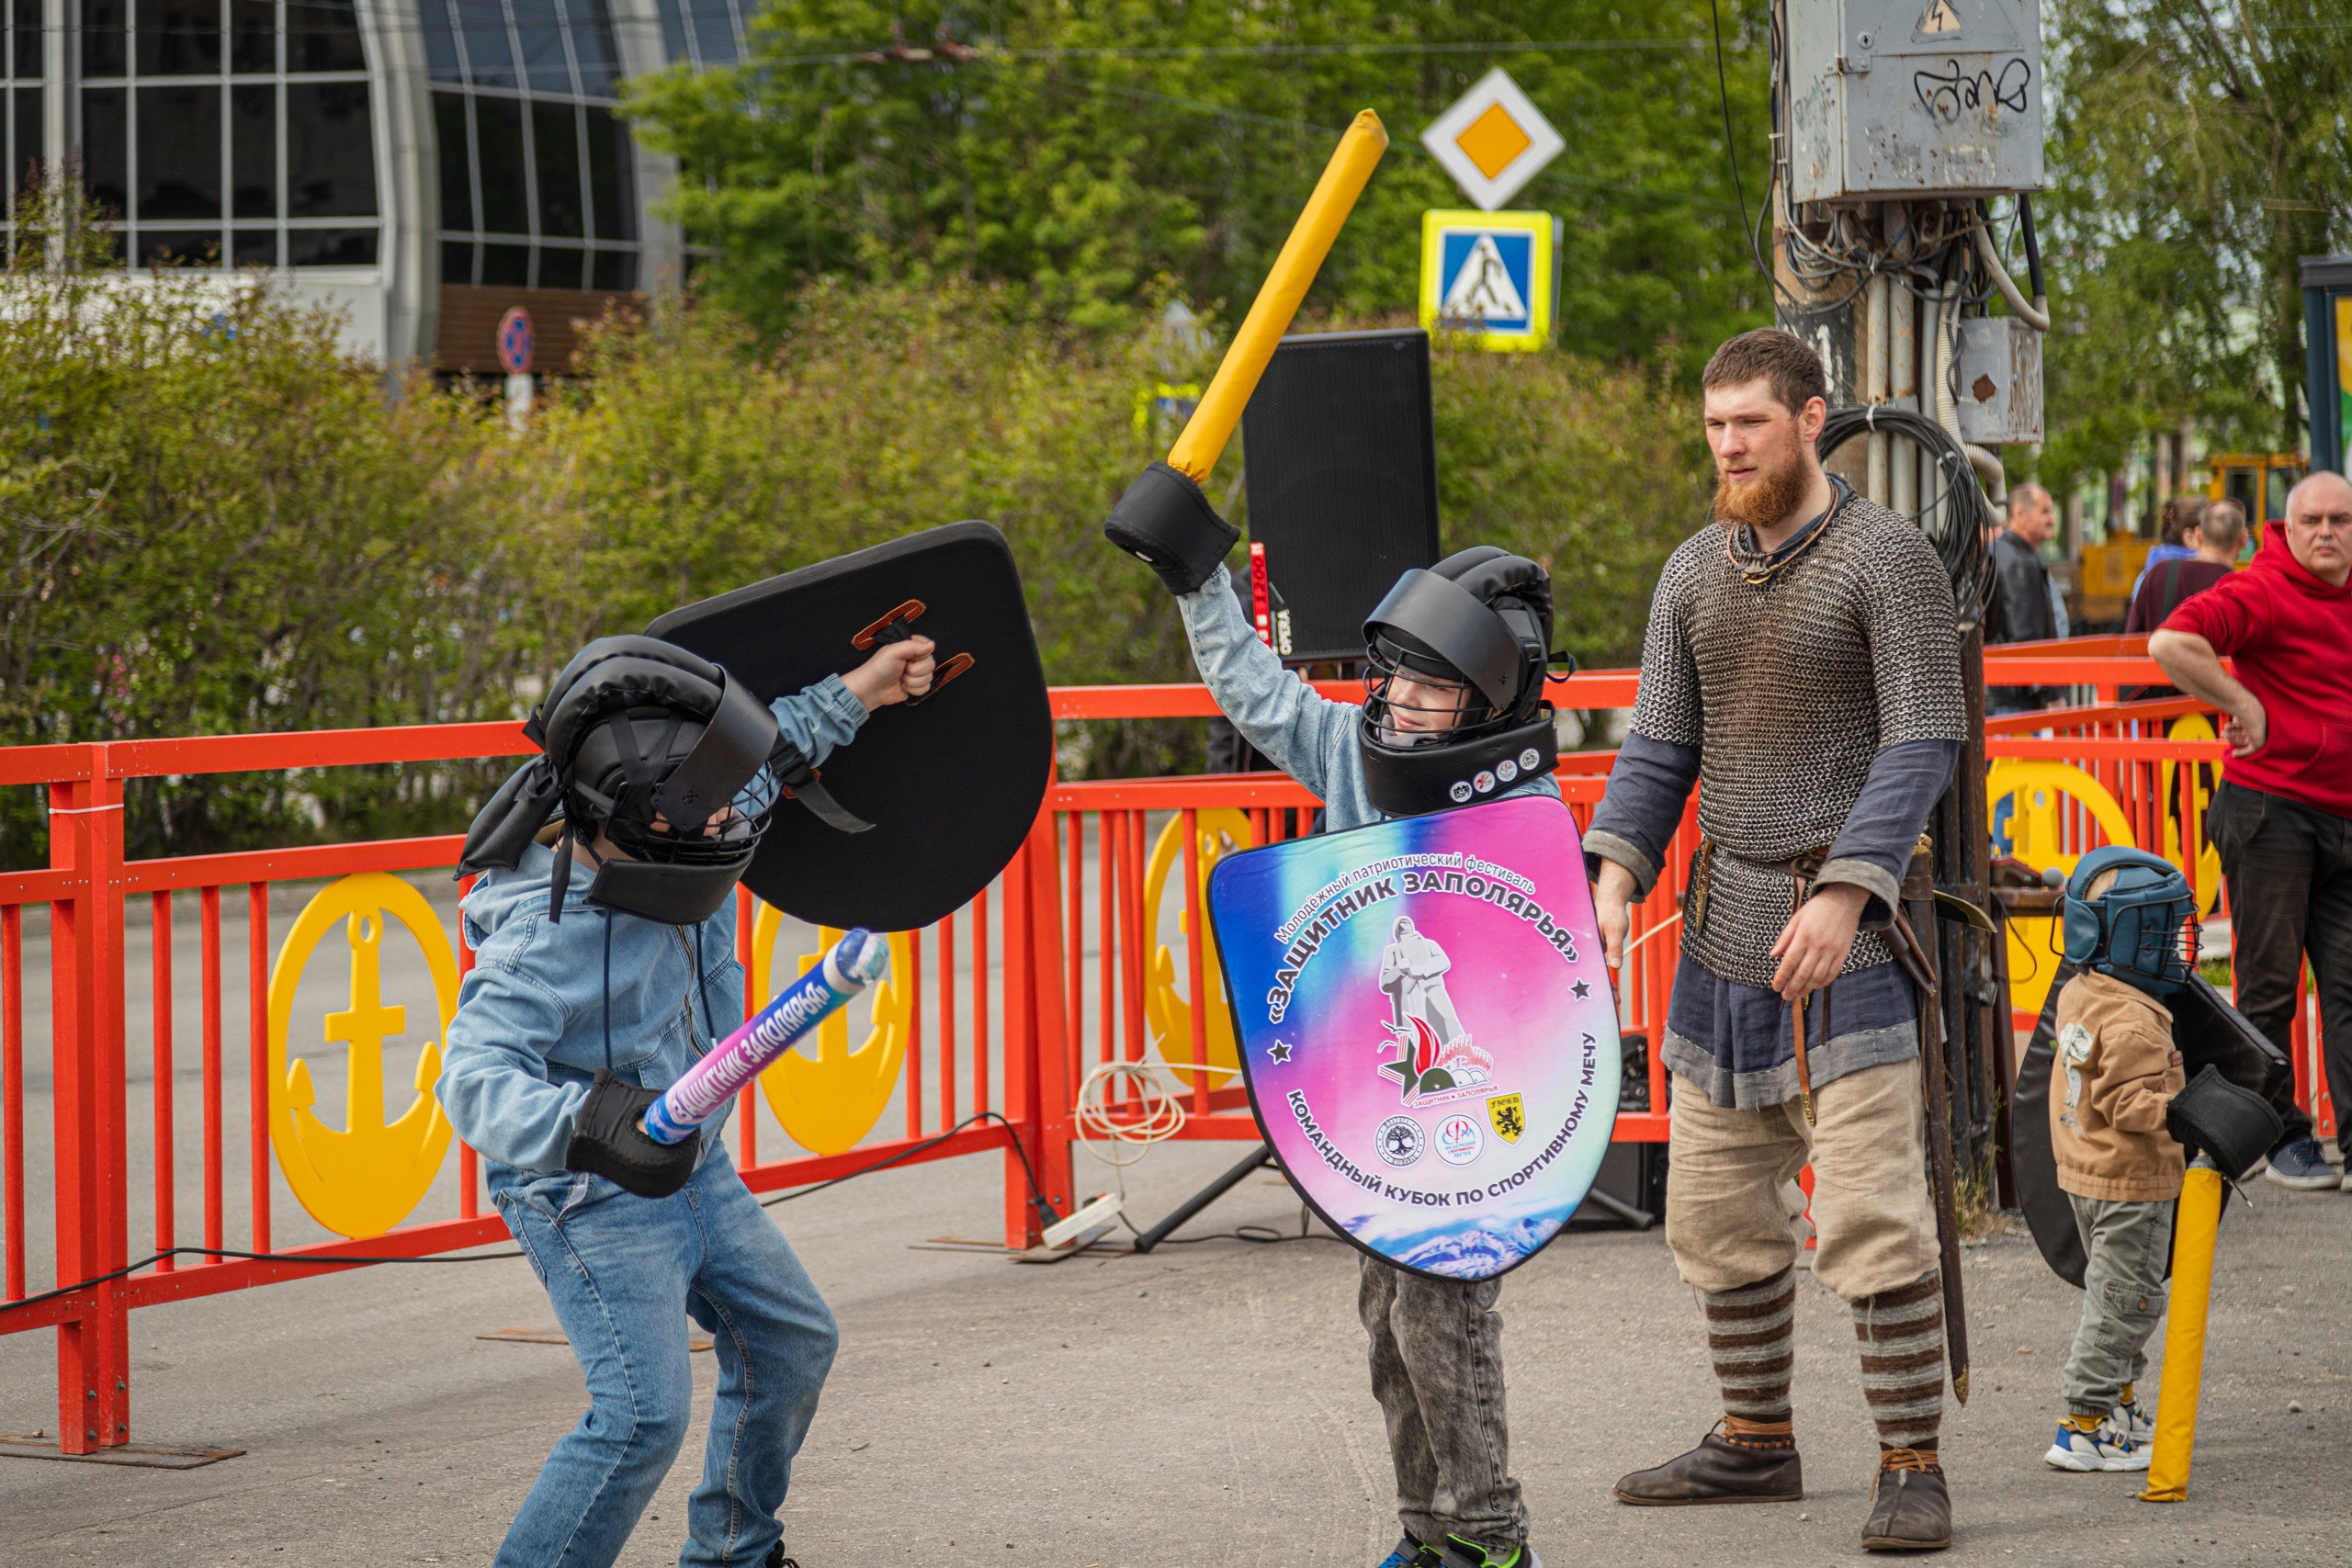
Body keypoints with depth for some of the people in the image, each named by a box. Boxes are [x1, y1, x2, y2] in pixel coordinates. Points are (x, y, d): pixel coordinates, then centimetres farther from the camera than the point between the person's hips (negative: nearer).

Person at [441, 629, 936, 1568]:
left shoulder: (669, 851, -9)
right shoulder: (543, 936, -31)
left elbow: (764, 753, 13)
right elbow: (475, 1079, -40)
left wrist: (855, 694, 19)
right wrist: (592, 1120, -56)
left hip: (691, 1171, 9)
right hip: (589, 1199, -9)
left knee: (791, 1344, 20)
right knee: (643, 1414, -21)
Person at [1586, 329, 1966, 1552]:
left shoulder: (1887, 558, -8)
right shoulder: (1694, 574, 11)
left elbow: (1923, 741, -13)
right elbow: (1659, 748, 9)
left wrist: (1845, 892, -23)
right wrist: (1613, 878, -7)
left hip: (1848, 918, -7)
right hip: (1725, 918, 7)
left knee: (1871, 1207, -11)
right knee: (1715, 1207, 11)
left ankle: (1912, 1466, -6)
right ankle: (1756, 1443, 23)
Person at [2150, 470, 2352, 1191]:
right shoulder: (2262, 590, -11)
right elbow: (2169, 644, -26)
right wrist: (2243, 704, -19)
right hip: (2270, 811, -6)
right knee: (2269, 981, 0)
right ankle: (2282, 1139, 8)